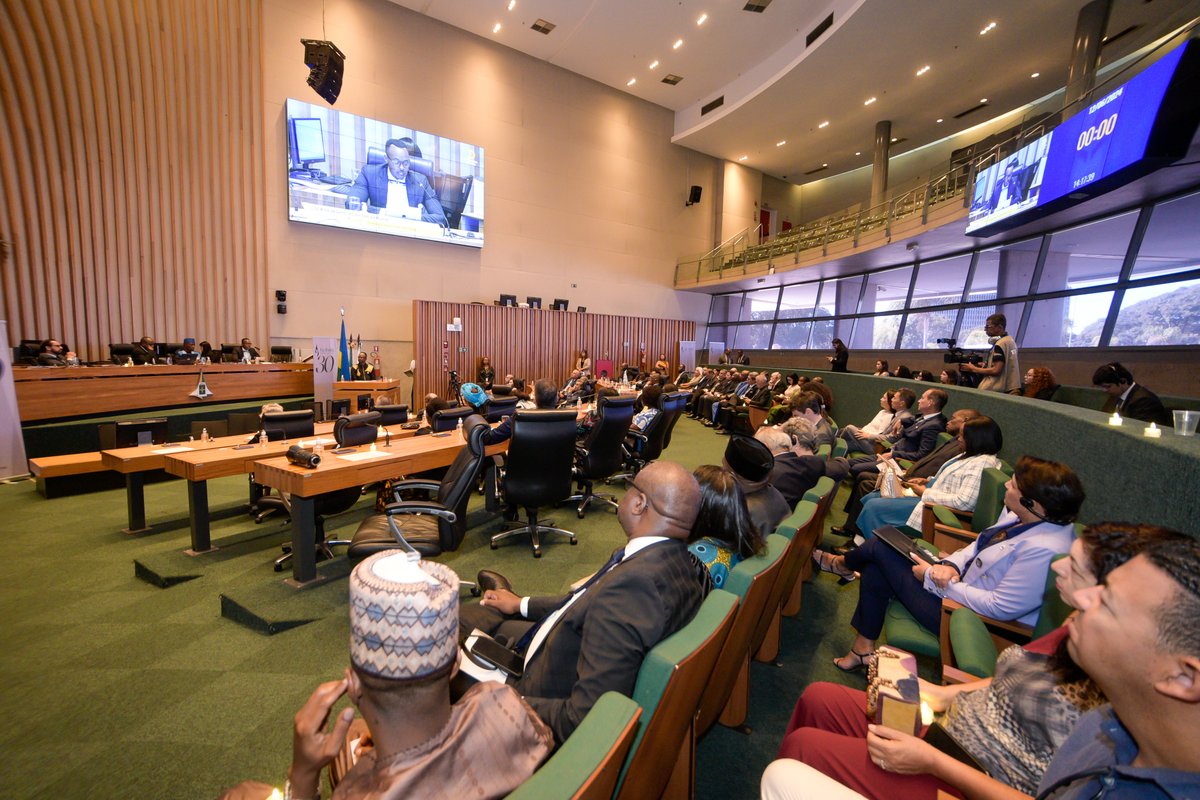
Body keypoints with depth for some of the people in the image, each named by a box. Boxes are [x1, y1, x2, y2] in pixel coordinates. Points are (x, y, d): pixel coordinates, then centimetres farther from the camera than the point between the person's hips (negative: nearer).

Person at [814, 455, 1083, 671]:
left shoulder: (1043, 550, -32)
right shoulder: (1020, 516, -4)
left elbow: (1000, 607, -29)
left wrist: (935, 578, -21)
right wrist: (950, 565, -10)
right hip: (959, 583, 9)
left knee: (879, 548, -6)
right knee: (875, 570, 3)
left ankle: (842, 563, 32)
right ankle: (863, 649, 19)